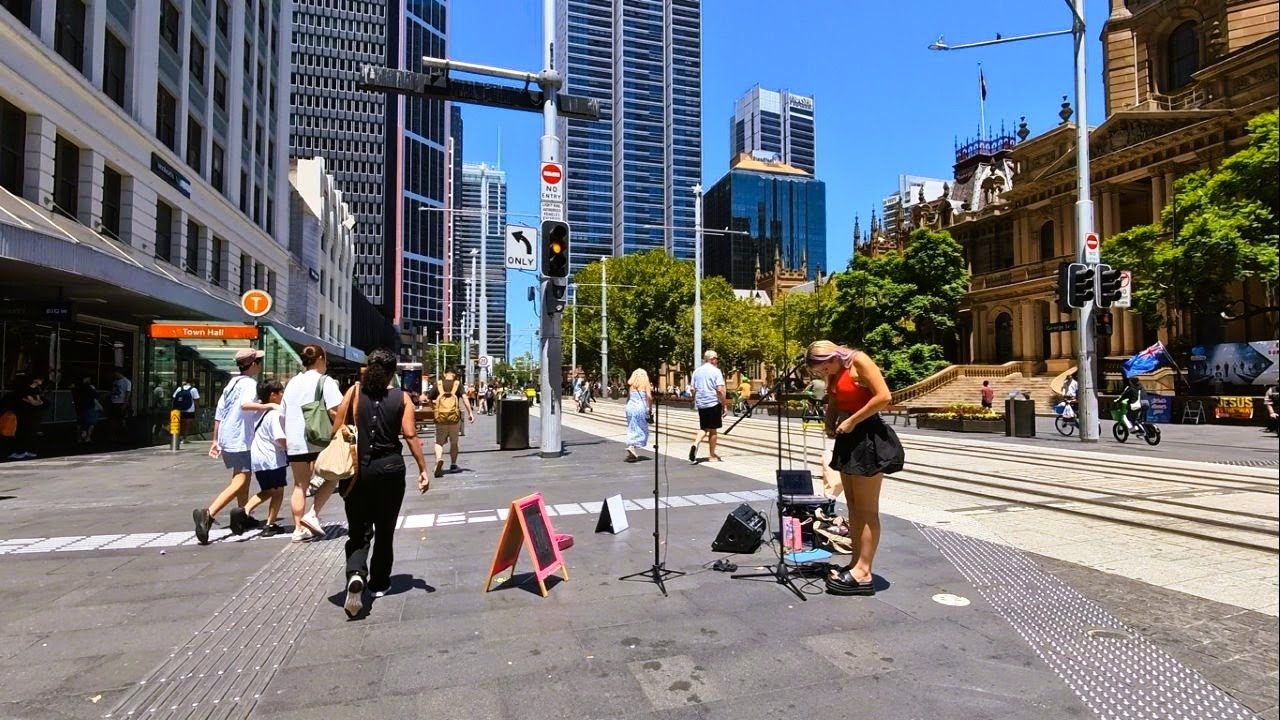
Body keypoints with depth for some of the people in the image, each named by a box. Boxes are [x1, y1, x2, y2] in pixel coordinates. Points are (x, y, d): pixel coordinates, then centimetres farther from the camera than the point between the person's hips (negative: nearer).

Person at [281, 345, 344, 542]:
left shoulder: (292, 382, 16)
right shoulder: (325, 381, -4)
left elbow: (284, 413, 19)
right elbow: (334, 411, -15)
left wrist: (286, 439, 25)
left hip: (294, 441, 6)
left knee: (300, 485, 12)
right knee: (332, 476, 11)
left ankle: (298, 529, 14)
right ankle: (313, 515, -1)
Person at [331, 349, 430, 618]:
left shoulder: (354, 392, -2)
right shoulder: (401, 397, -4)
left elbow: (337, 429, -3)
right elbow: (410, 436, -9)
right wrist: (423, 469, -5)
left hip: (358, 469, 0)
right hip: (390, 468, 0)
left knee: (359, 530, 8)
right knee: (385, 530, 15)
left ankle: (356, 575, -17)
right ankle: (379, 583, 25)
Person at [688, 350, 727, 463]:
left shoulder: (697, 371, 9)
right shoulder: (716, 371, -8)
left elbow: (693, 389, 11)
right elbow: (720, 390, -15)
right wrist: (725, 405, -9)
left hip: (700, 404, 5)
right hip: (713, 403, -5)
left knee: (703, 428, 15)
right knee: (713, 430, 6)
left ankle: (695, 444, -11)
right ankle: (712, 455, 14)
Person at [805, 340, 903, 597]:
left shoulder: (859, 361, -13)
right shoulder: (835, 374, 12)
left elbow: (884, 396, -21)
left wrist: (852, 421, -17)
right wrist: (830, 426, -3)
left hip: (868, 437, -9)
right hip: (849, 438, 9)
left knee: (866, 509, -4)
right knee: (853, 507, 12)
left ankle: (863, 573, 1)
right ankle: (857, 563, 19)